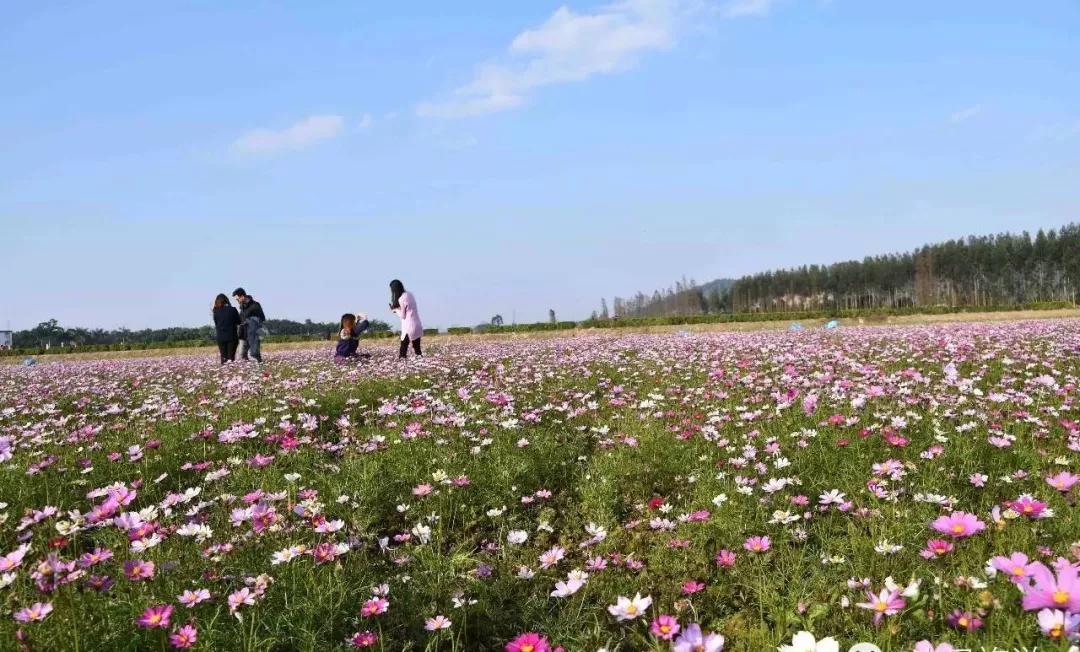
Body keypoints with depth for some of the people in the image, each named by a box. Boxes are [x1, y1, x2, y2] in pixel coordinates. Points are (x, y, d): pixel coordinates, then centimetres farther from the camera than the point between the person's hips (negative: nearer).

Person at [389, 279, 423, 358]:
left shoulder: (401, 299, -13)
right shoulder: (410, 294, 11)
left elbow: (403, 316, -8)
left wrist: (395, 309, 6)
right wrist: (397, 310, 13)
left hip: (409, 327, -8)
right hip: (417, 325, 8)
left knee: (402, 351, -4)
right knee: (417, 350, 9)